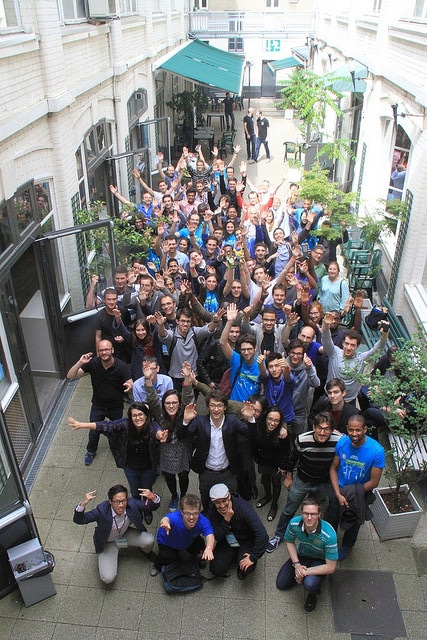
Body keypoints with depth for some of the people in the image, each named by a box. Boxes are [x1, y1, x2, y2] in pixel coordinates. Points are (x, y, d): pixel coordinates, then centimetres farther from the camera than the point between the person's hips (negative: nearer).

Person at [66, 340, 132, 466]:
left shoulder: (122, 367, -25)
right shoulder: (92, 363, -21)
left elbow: (131, 384, -25)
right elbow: (70, 377, -21)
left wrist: (129, 386, -50)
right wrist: (80, 363, -39)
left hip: (116, 406, -1)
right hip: (98, 405, 1)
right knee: (94, 431, 14)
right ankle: (91, 452, 45)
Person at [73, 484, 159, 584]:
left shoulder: (132, 504, -27)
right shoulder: (102, 510, -34)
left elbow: (154, 506, -16)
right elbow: (78, 520, -31)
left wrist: (153, 497, -41)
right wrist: (83, 504, -52)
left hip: (126, 534, 2)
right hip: (108, 543, -2)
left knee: (149, 540, -22)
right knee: (108, 578, -16)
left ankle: (147, 552, 17)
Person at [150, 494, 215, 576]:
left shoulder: (203, 521, -36)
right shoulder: (175, 517, -44)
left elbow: (209, 534, -50)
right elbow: (166, 519, -65)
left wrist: (209, 548, -72)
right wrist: (165, 522, -90)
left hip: (190, 541, 3)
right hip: (167, 543, -3)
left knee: (200, 548, -16)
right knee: (168, 558, -20)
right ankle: (157, 565, 14)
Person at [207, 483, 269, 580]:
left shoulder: (243, 508, -32)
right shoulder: (212, 510, -19)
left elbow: (262, 535, -35)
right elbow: (216, 537, -19)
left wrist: (253, 558, -29)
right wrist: (226, 520, -33)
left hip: (247, 541, -3)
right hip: (227, 541, 4)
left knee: (246, 568, -28)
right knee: (216, 569, -13)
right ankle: (234, 555, 14)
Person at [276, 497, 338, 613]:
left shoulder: (329, 535, -37)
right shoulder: (294, 523, -26)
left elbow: (330, 568, -28)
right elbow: (289, 542, -3)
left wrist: (305, 572, -26)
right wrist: (296, 564, -16)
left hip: (320, 561, -4)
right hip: (301, 555, 4)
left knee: (310, 584, -31)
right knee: (281, 584, 3)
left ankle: (314, 593, 6)